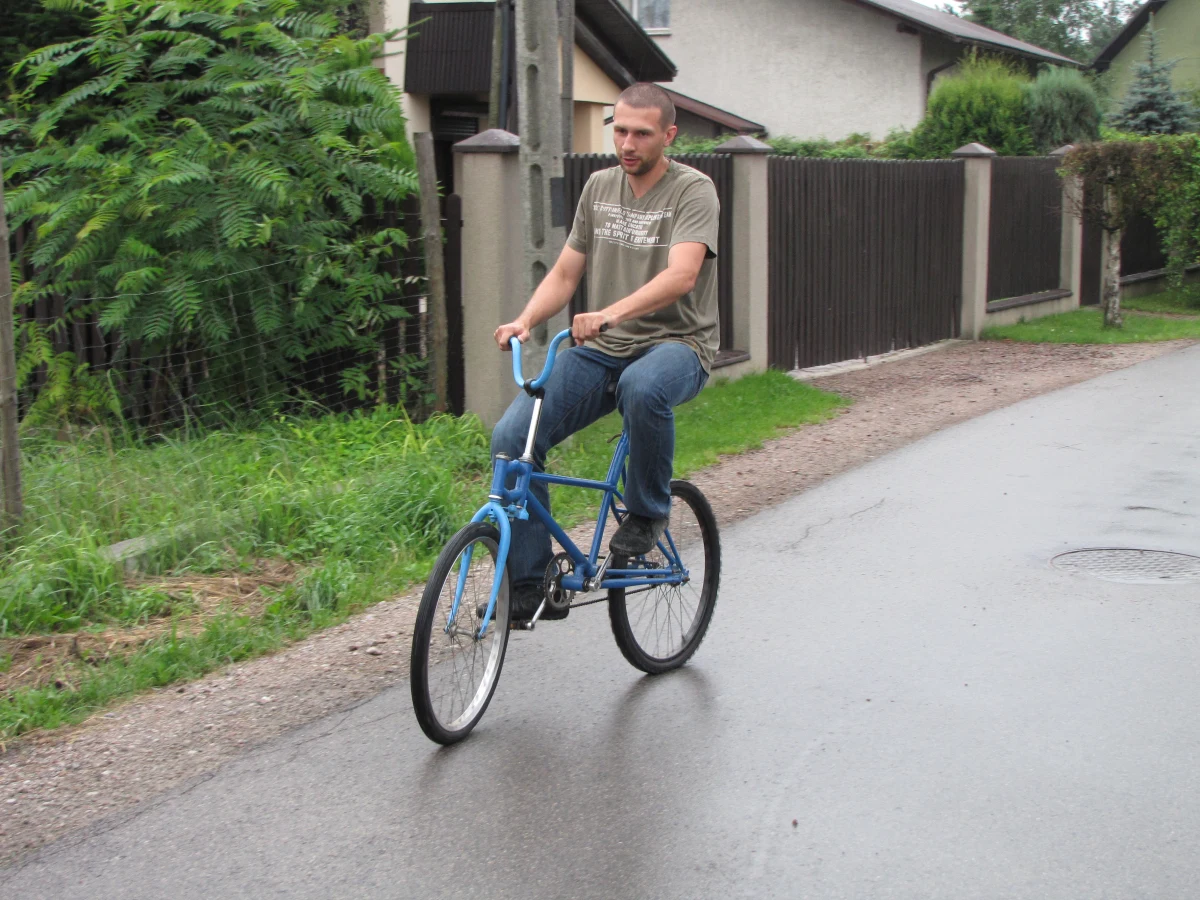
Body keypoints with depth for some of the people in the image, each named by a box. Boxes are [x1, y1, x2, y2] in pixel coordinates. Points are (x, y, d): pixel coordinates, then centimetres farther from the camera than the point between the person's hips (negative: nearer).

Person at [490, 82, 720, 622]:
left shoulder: (693, 191, -7)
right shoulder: (599, 188, 12)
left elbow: (681, 275, -24)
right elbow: (564, 273, 13)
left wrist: (610, 314, -40)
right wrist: (525, 321, -8)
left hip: (675, 343, -5)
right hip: (599, 352, 5)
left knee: (642, 386, -43)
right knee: (511, 437, -16)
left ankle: (648, 511, -15)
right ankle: (530, 587, -5)